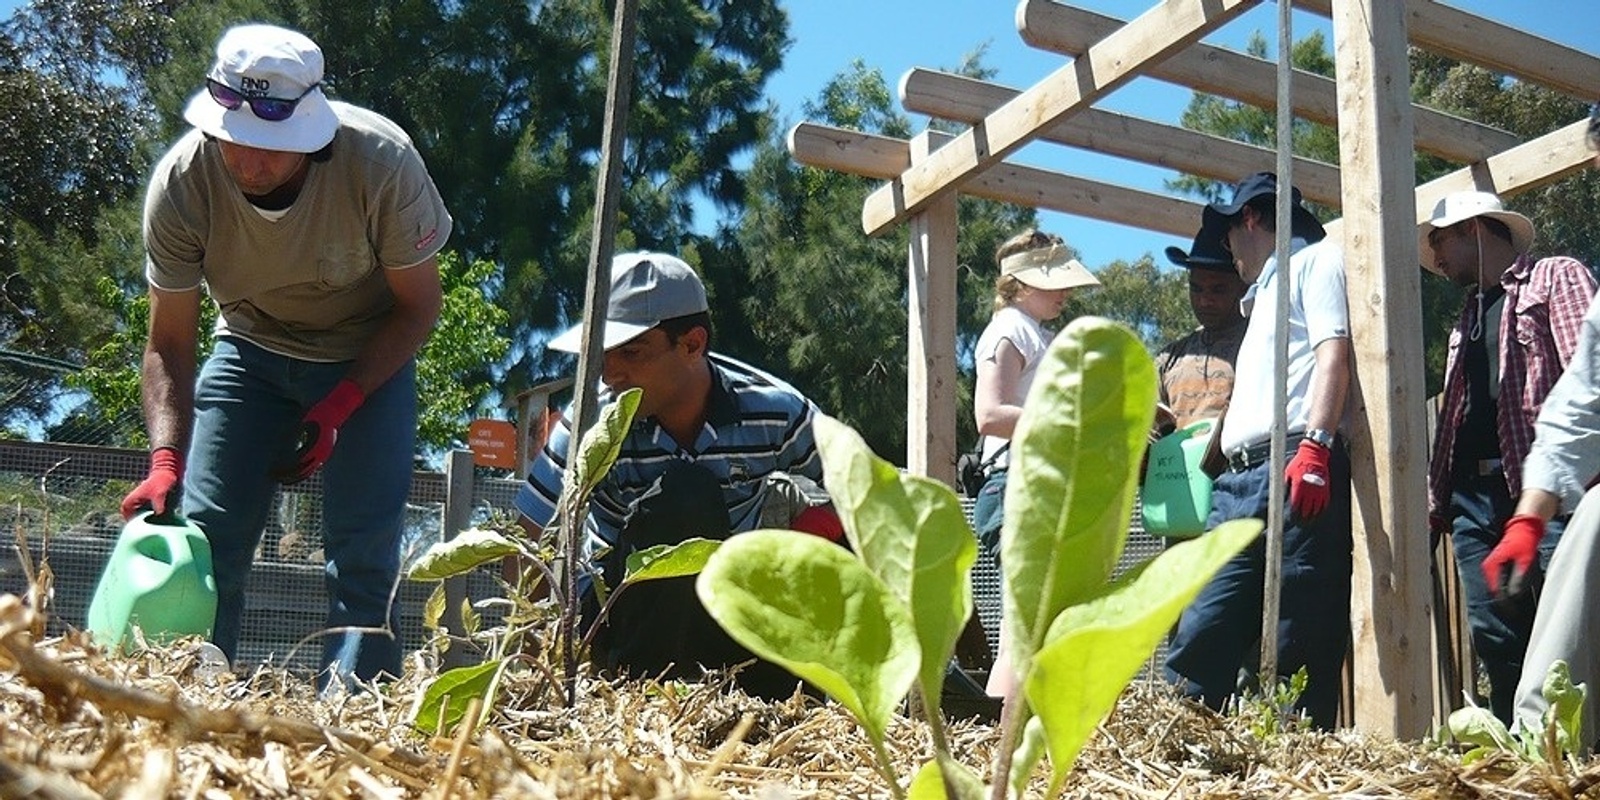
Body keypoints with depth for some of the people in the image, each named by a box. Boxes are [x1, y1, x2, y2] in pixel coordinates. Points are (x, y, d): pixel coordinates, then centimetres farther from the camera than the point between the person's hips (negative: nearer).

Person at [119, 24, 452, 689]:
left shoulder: (382, 161, -29)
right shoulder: (182, 180, -23)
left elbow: (419, 305, -15)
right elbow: (168, 345, -14)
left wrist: (337, 409, -24)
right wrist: (165, 459, -29)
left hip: (371, 356, -2)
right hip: (250, 348, 2)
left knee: (364, 553, -13)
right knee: (201, 536, -8)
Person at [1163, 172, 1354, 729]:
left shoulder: (1315, 259, 7)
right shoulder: (1266, 290, 34)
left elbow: (1334, 352, -10)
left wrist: (1314, 445, -22)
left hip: (1297, 474, -9)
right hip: (1241, 479, 9)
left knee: (1299, 647, -9)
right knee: (1201, 633, 1)